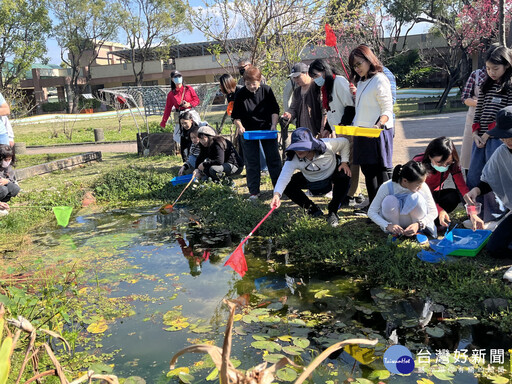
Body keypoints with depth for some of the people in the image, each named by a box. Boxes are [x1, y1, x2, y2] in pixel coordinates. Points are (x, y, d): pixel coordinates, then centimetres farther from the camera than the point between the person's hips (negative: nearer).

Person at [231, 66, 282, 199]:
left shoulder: (266, 90, -8)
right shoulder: (240, 94, -11)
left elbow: (275, 110, 1)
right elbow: (236, 116, -4)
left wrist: (274, 125, -12)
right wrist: (240, 126, -22)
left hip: (267, 129, 1)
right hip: (249, 132, -1)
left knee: (274, 159, 4)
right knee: (251, 162, 2)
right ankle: (254, 192, 11)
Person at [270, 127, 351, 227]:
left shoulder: (326, 146, -32)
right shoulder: (293, 159, -31)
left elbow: (345, 142, -13)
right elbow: (284, 177, -42)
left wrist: (344, 162, -23)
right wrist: (277, 194, -59)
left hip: (332, 173, -1)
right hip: (311, 181, 2)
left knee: (344, 175, -35)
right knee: (287, 186, -20)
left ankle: (332, 212, -17)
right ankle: (313, 210, 0)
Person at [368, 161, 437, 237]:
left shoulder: (422, 186, -21)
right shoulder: (387, 187, -25)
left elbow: (433, 212, -14)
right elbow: (371, 212, -20)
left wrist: (419, 224, -33)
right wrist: (388, 226, -37)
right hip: (394, 224, -1)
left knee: (415, 197, -29)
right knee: (389, 200, -32)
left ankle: (419, 232, -8)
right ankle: (393, 233, -9)